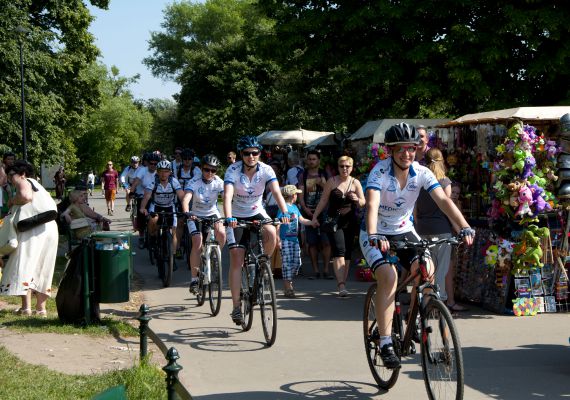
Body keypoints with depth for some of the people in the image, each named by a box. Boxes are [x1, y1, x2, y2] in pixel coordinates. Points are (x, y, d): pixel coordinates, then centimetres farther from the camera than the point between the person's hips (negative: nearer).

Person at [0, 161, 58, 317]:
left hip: (34, 229, -9)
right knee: (41, 269, 13)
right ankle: (41, 307, 13)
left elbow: (25, 196, -22)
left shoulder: (24, 182, 1)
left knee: (24, 266, -4)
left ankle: (26, 307, -11)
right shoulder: (37, 185, 27)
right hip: (51, 228, 9)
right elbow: (52, 206, 21)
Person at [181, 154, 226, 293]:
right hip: (195, 215, -2)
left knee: (221, 233, -27)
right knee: (197, 243, -18)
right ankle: (194, 279, -10)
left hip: (213, 214, 2)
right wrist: (186, 212, -56)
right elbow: (186, 198, -36)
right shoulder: (194, 182, -20)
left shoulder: (219, 182, -15)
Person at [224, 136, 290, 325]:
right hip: (237, 217, -1)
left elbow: (276, 192, -28)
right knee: (236, 260, -9)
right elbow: (227, 195, -33)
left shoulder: (266, 170, -14)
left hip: (257, 213, 1)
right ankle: (236, 307, -4)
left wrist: (285, 213, -45)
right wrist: (228, 218, -49)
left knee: (271, 233, -32)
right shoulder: (233, 170, -19)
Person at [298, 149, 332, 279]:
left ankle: (326, 270, -4)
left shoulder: (324, 175, 7)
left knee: (326, 242, -8)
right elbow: (300, 193, 4)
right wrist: (305, 208, -9)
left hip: (323, 211, -1)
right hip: (308, 211, 1)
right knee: (312, 243, 2)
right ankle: (315, 271, 8)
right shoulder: (303, 175, 10)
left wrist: (322, 184, -13)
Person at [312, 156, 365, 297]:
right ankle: (341, 285, -26)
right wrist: (315, 216, 1)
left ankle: (342, 284, 16)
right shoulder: (332, 181, 2)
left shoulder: (355, 183, 6)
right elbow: (323, 200, 6)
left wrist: (357, 200, -22)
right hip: (334, 221, -3)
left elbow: (363, 203, 1)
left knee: (347, 254, 6)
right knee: (339, 251, -17)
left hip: (350, 223, 3)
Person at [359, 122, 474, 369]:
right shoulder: (380, 172, -23)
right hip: (377, 234, -4)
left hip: (404, 231, 4)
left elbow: (443, 200, -23)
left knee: (426, 269, -20)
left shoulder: (422, 173, -12)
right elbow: (372, 205, -38)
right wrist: (374, 236, -56)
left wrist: (464, 227, -39)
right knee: (388, 275, -27)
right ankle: (385, 343, -22)